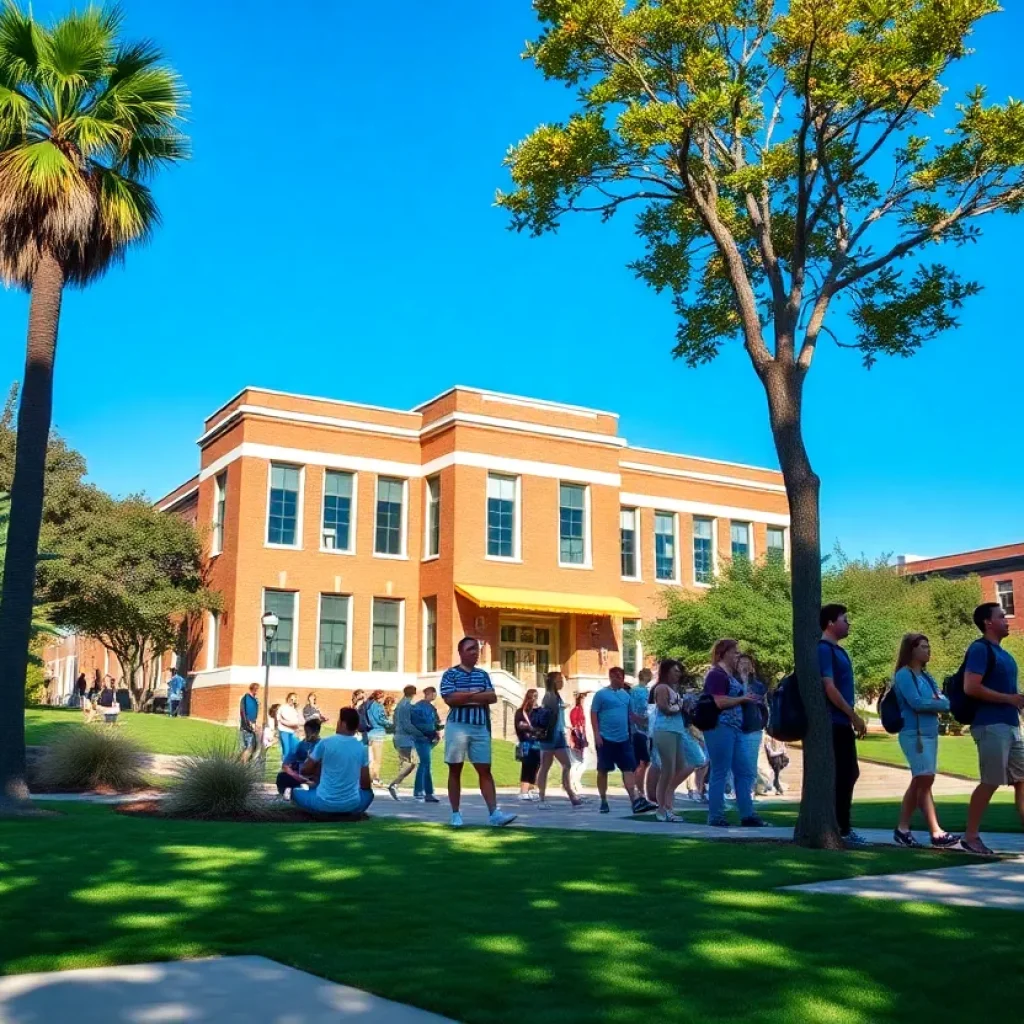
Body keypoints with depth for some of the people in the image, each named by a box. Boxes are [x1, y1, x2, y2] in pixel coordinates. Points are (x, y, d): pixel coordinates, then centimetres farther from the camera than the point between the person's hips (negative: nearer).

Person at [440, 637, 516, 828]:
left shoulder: (483, 674, 13)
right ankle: (455, 814, 9)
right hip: (458, 726, -4)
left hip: (480, 727, 4)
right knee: (455, 770, 3)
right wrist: (477, 695, -7)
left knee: (485, 770, 1)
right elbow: (450, 699, -15)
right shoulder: (450, 674, -1)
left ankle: (494, 813, -2)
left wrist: (466, 696, -10)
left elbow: (493, 697, 1)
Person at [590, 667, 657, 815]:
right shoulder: (601, 694, -5)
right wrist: (597, 734, -14)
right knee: (603, 770, 4)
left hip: (624, 739, 5)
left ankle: (636, 800, -10)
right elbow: (593, 714, -7)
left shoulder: (625, 694, 12)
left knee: (628, 769, -3)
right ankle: (603, 801, 14)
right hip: (606, 739, -5)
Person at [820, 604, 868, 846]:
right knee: (838, 777, -6)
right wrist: (854, 716, -17)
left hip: (842, 724, 10)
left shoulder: (837, 650, 17)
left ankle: (843, 828, 20)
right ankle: (841, 830, 0)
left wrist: (852, 719, 18)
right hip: (833, 724, -10)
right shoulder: (824, 649, -13)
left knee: (849, 774, 14)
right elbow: (829, 688, -20)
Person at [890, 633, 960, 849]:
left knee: (919, 782, 10)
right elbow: (916, 702, -15)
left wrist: (933, 703, -11)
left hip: (931, 733, 8)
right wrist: (939, 704, -3)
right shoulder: (903, 675, -6)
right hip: (914, 734, -8)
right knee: (924, 780, -11)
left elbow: (944, 700, 9)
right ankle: (937, 834, -11)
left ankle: (903, 829, 17)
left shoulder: (926, 676, 17)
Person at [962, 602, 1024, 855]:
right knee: (990, 782, -6)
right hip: (991, 725, -9)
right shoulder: (980, 649, -10)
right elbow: (971, 687, -20)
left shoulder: (1001, 652, 18)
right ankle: (970, 837, 2)